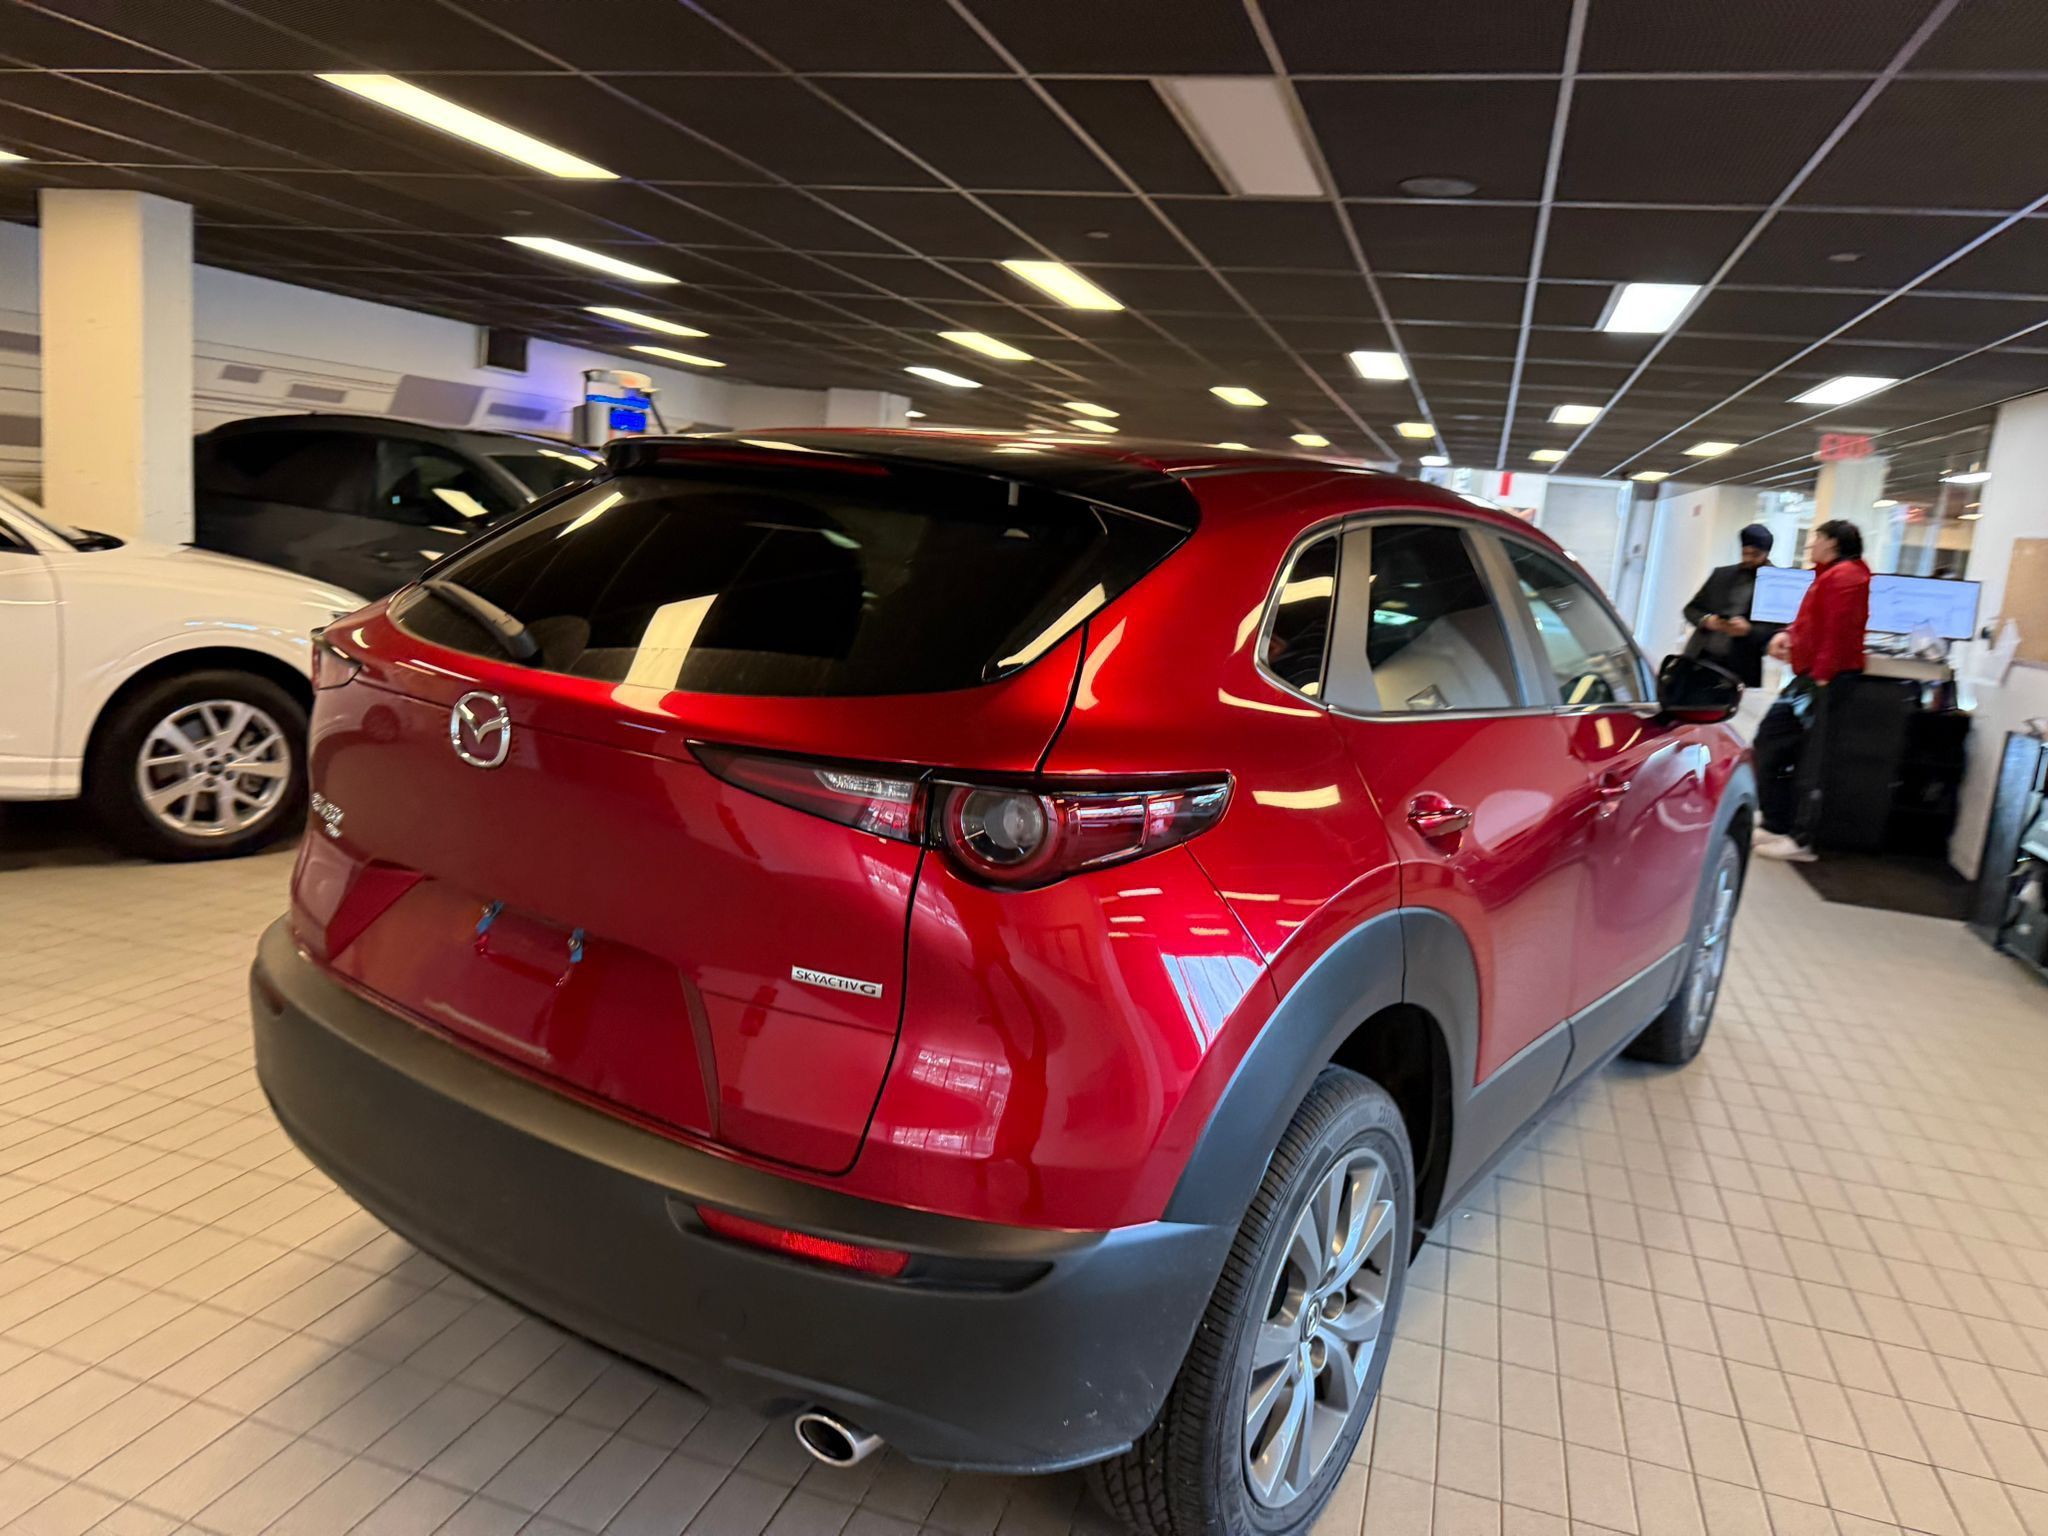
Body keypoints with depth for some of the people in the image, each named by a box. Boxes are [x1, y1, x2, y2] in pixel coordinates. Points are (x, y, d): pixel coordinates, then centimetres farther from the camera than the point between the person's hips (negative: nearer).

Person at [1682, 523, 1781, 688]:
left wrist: (1749, 629, -20)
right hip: (1702, 659, 4)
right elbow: (1691, 609, 16)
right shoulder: (1722, 574, 14)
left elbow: (1779, 629, -5)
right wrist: (1706, 620, -5)